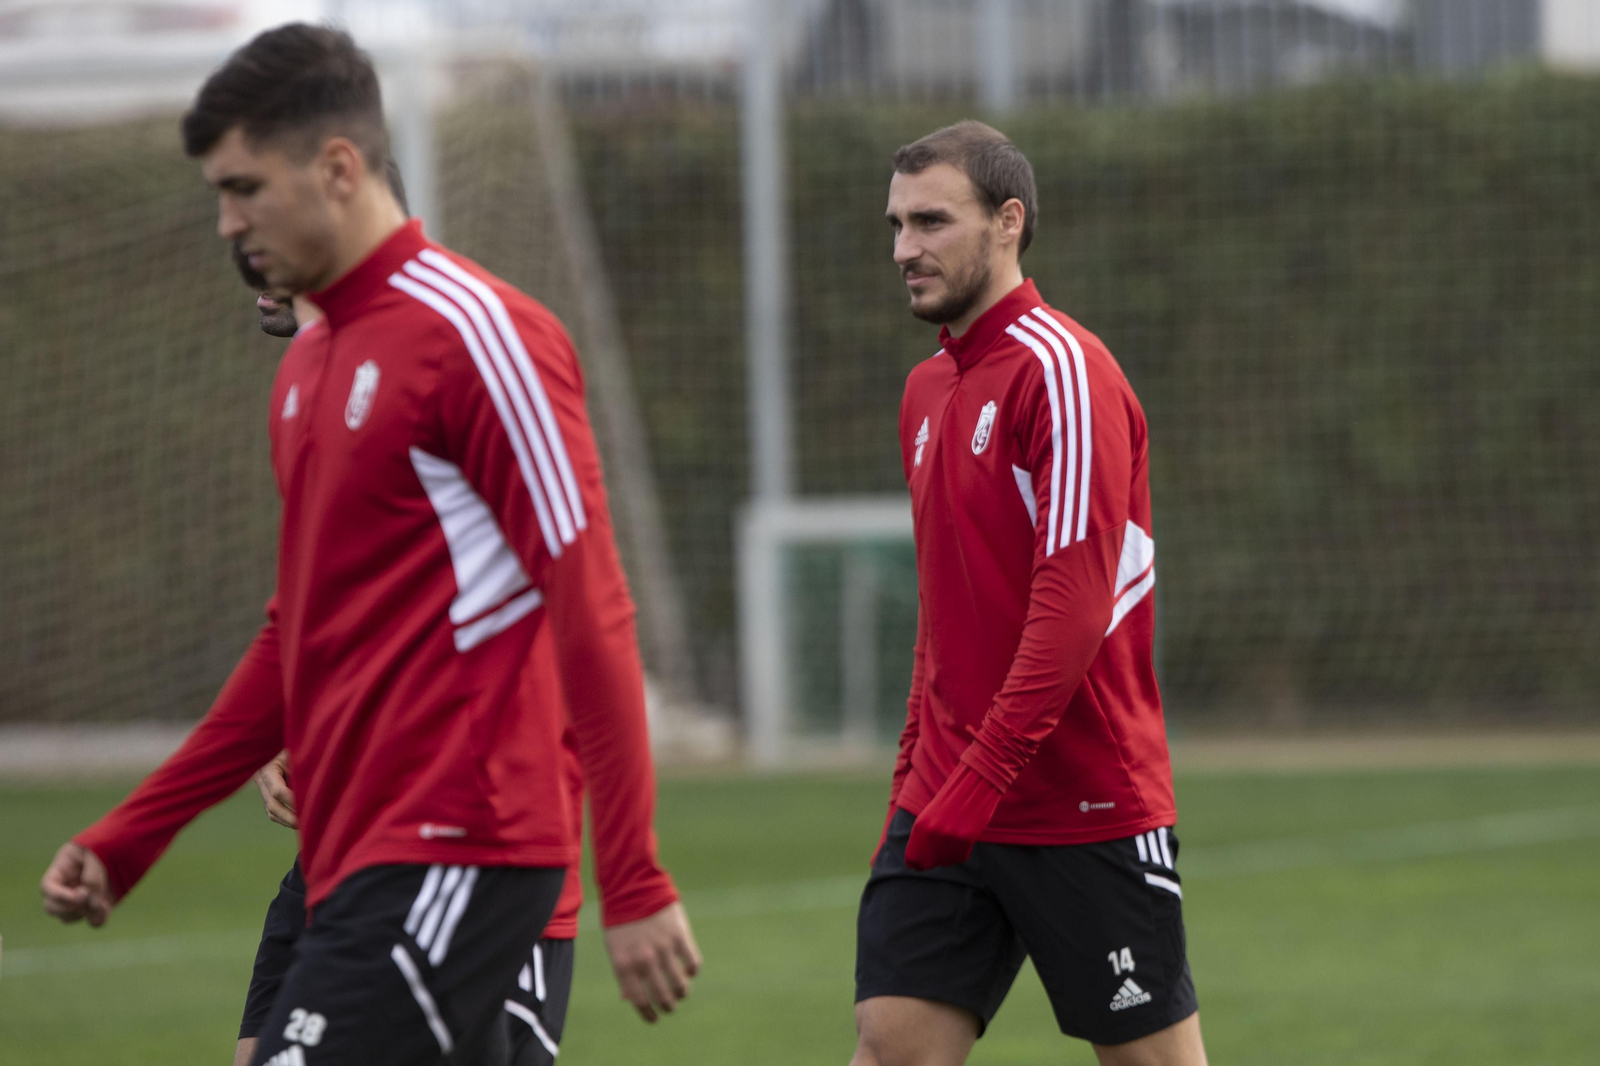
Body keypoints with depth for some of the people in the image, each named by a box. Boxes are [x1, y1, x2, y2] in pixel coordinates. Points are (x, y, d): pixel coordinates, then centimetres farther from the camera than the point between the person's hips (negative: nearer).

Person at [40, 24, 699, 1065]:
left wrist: (635, 884, -17)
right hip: (356, 862, 9)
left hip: (451, 859, -9)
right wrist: (127, 841, 21)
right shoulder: (307, 368, 18)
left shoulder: (474, 334, -10)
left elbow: (592, 616, -13)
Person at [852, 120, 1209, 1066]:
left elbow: (1073, 607, -19)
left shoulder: (1061, 369, -11)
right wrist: (913, 787, 16)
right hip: (947, 806, 7)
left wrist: (981, 781, -23)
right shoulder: (929, 391, 15)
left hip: (1087, 810, -7)